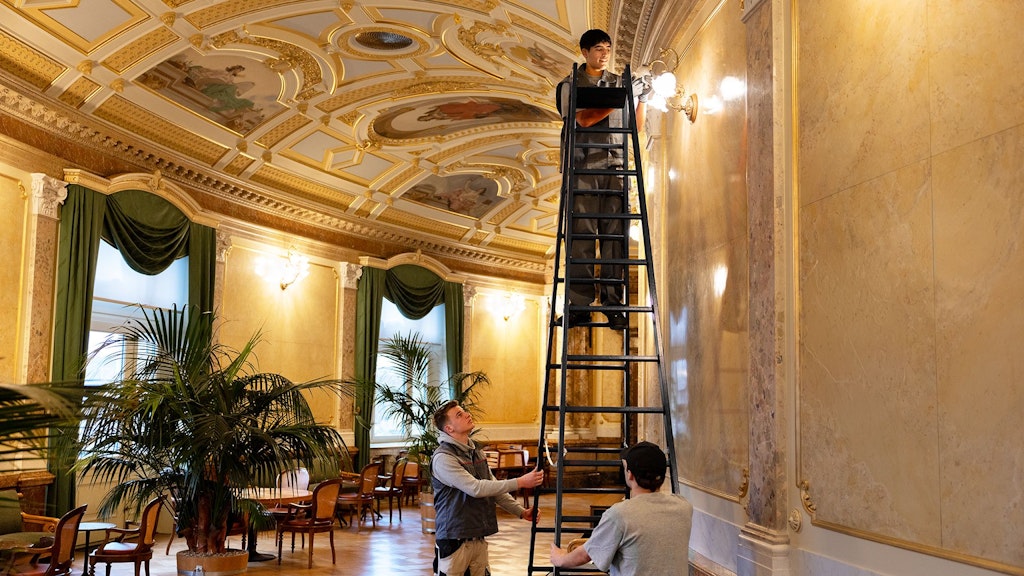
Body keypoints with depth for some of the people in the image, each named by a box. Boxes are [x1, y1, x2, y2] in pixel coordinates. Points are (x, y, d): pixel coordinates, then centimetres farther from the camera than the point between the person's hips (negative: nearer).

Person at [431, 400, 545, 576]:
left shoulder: (476, 451, 13)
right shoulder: (443, 457, -15)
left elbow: (493, 487, 19)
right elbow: (476, 488, -23)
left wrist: (521, 511, 8)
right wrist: (520, 482, -21)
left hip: (479, 538, 7)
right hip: (455, 539, -7)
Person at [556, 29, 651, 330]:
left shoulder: (620, 83, 19)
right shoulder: (570, 85, 9)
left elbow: (634, 128, 18)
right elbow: (583, 118, -8)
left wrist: (643, 99, 4)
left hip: (614, 167, 3)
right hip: (583, 167, -3)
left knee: (615, 235, -4)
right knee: (582, 235, -7)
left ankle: (614, 305, -3)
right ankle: (580, 305, -5)